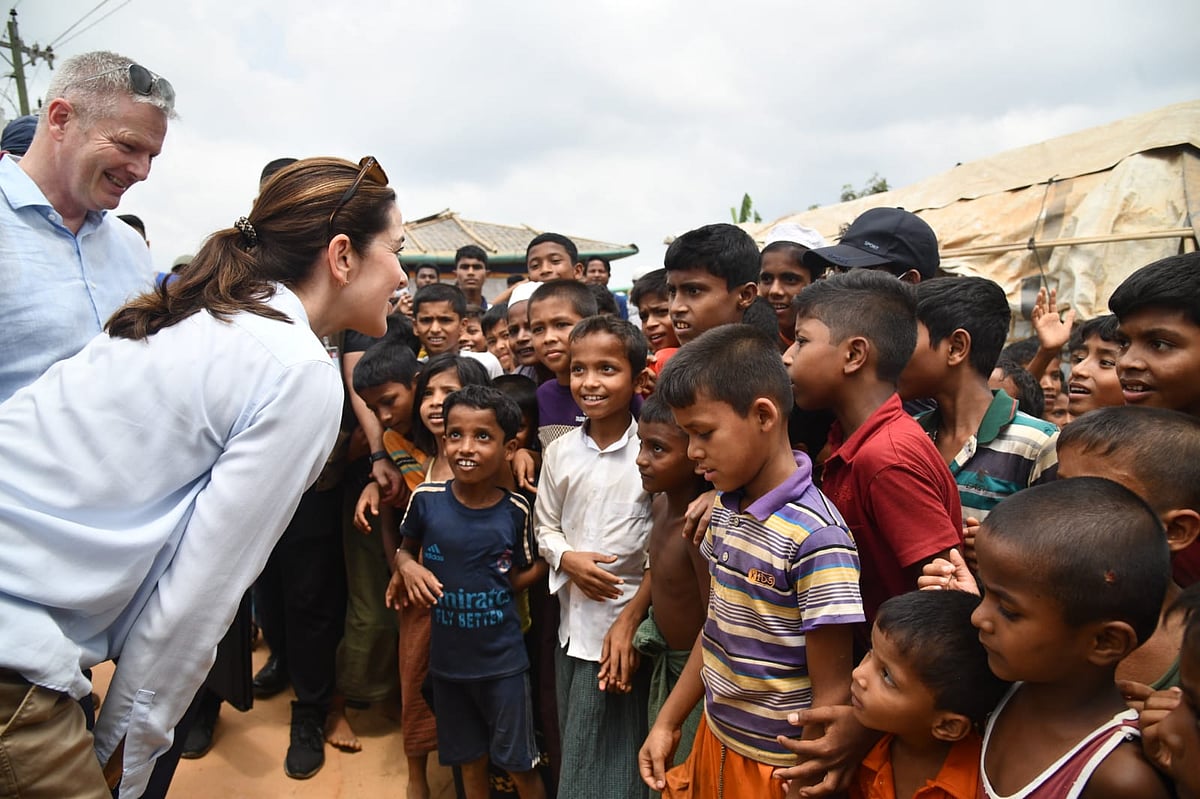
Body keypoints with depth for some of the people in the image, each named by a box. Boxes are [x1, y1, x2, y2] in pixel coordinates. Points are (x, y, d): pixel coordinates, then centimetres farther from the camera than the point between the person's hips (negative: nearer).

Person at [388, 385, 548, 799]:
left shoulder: (516, 510, -13)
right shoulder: (426, 499, -12)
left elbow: (516, 577, 0)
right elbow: (406, 548, 6)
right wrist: (407, 567, -14)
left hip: (502, 661, -2)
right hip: (447, 659, 2)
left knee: (519, 764, 11)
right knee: (470, 763, 21)